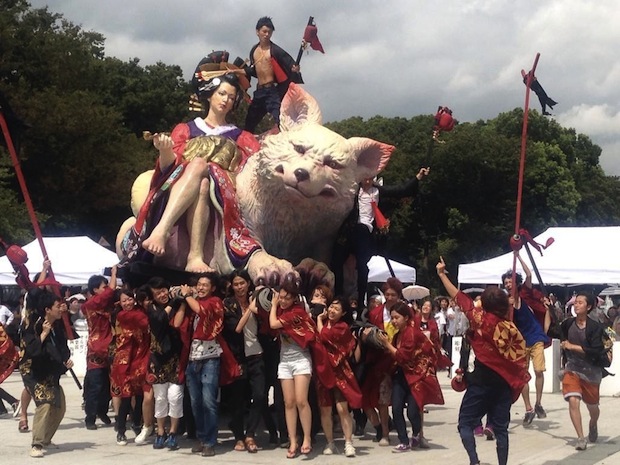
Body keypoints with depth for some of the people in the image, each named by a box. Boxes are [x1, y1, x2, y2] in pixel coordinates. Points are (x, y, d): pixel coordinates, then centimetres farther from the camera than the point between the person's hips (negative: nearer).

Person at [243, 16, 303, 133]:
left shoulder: (275, 50, -8)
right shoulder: (254, 50, 13)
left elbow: (290, 63, -16)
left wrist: (294, 69, -36)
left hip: (272, 91, -7)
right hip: (259, 91, 7)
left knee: (279, 121, -20)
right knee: (249, 124, 18)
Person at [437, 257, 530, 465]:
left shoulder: (481, 319, -9)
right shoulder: (512, 329, -1)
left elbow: (460, 297, 0)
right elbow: (521, 359, -2)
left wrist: (442, 274, 9)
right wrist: (517, 382, 9)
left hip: (482, 379, -4)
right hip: (505, 382, 4)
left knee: (466, 423, 4)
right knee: (500, 428, 9)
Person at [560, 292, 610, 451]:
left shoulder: (595, 327, -14)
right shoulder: (567, 324, -5)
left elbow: (596, 351, -21)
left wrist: (572, 346, -22)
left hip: (591, 372, -1)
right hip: (572, 369, 1)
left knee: (592, 407, 16)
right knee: (573, 401, -21)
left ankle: (593, 425, 52)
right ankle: (581, 438, -14)